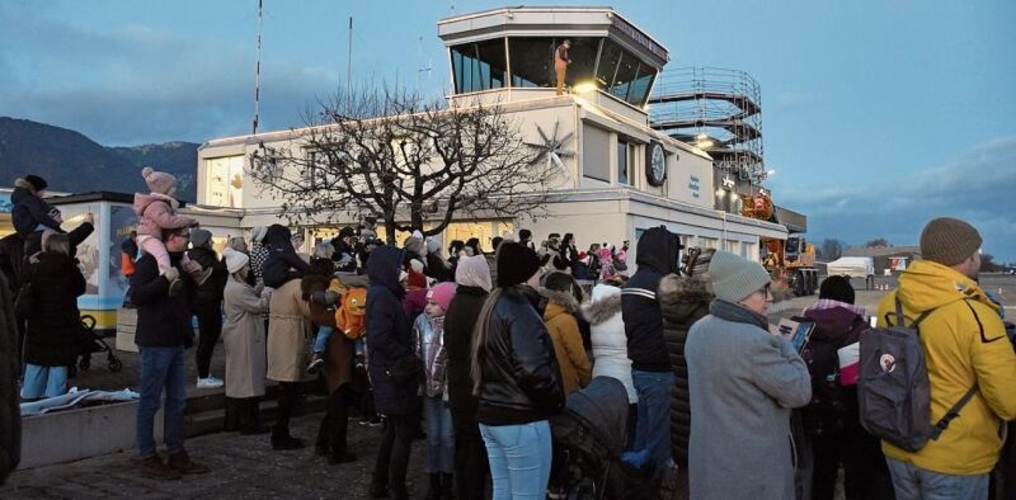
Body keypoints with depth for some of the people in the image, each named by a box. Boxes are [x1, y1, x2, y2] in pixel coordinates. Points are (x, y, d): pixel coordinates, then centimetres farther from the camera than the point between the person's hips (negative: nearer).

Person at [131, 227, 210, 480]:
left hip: (175, 342, 9)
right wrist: (165, 278, -29)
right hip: (155, 343, -9)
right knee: (150, 402, 0)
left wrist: (189, 276, 10)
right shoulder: (149, 262, -11)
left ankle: (177, 454, 20)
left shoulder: (177, 262, 16)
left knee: (177, 400, 12)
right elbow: (136, 296, -24)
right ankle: (147, 458, 9)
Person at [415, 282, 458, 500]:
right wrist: (419, 381, 5)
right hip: (429, 387, 4)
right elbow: (416, 353, 7)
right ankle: (434, 481, 24)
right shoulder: (421, 321, -2)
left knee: (447, 435, 3)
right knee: (433, 435, 10)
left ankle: (447, 482, 20)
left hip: (451, 388, -4)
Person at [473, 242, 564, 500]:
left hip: (490, 415, 10)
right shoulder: (520, 310, -17)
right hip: (521, 420, -9)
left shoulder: (492, 305, 12)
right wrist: (556, 399, -11)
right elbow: (533, 370, -26)